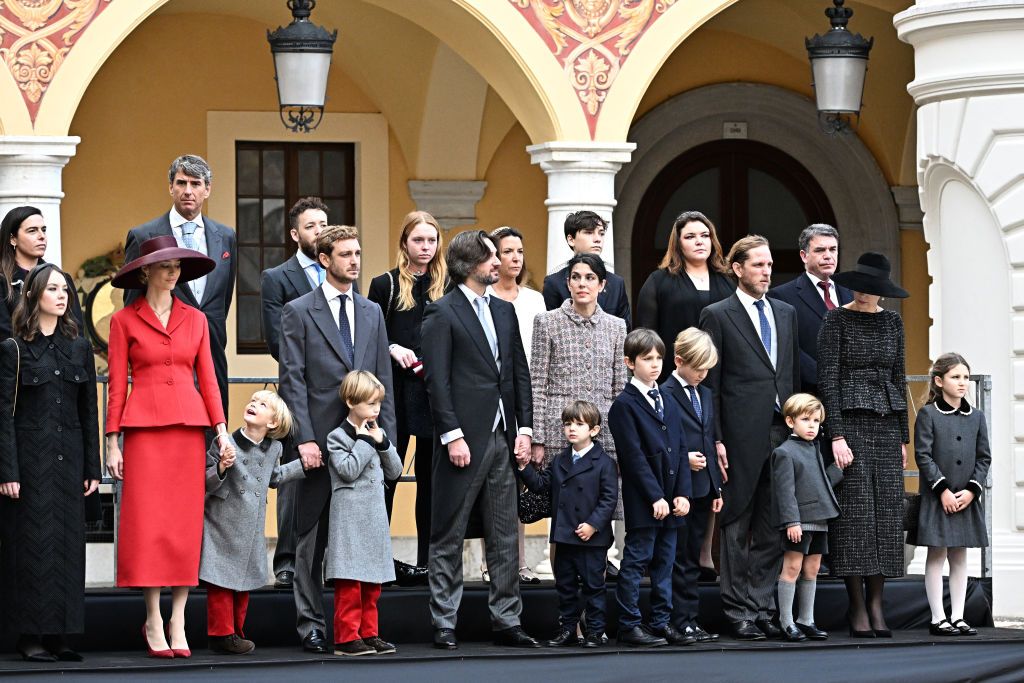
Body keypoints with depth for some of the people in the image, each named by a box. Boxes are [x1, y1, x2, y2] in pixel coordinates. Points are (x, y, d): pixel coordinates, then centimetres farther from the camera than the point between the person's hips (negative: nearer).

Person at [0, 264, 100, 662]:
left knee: (68, 544, 2)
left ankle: (57, 633, 6)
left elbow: (89, 411, 12)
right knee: (33, 544, -4)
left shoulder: (79, 348, 11)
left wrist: (92, 468, 7)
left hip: (68, 460, 4)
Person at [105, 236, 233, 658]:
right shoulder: (124, 321, 4)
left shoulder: (195, 320, 12)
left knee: (186, 521, 0)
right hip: (144, 425, -3)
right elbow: (117, 384, 1)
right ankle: (153, 621, 0)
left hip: (189, 423, 3)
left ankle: (178, 621, 3)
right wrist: (112, 442, -4)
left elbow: (207, 377, 11)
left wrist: (222, 429, 2)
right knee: (147, 520, -6)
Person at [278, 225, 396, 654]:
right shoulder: (299, 312, 1)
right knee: (312, 536, 2)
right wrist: (304, 439, -13)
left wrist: (386, 436, 7)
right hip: (320, 440, -4)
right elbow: (292, 380, -5)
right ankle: (310, 623, 7)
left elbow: (383, 379, 15)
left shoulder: (372, 312, 15)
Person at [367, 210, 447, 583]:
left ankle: (427, 562, 9)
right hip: (395, 392, -2)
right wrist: (392, 350, -12)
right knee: (385, 475, -1)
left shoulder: (448, 287, 8)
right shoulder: (385, 285, 4)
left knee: (431, 479, 5)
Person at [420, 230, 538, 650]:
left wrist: (524, 427, 7)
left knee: (504, 537, 9)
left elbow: (519, 373, 16)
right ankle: (444, 624, 6)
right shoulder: (442, 313, -6)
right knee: (448, 538, 1)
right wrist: (452, 436, -16)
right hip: (464, 438, -7)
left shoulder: (504, 311, 15)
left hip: (502, 439, 7)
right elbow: (437, 380, -11)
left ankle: (506, 621, 15)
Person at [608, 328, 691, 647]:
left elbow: (680, 451, 14)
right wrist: (655, 497, -17)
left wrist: (682, 493, 2)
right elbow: (634, 456, -13)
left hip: (670, 500, 7)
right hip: (642, 501, -7)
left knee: (664, 563, 10)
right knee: (636, 562, -3)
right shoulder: (624, 405, -7)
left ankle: (661, 622, 15)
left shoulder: (668, 405, 16)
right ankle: (629, 626, 0)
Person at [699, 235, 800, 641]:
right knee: (737, 529, 0)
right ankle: (740, 613, 4)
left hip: (782, 435, 5)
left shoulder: (786, 314, 16)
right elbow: (709, 385, -4)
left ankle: (764, 608, 11)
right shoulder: (718, 316, 0)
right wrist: (715, 440, -11)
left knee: (773, 530, 6)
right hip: (741, 437, -5)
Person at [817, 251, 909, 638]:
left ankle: (876, 603, 3)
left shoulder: (892, 322, 12)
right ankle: (858, 609, -5)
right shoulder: (836, 322, -3)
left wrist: (903, 438, 13)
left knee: (885, 511, 0)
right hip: (850, 421, -5)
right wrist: (836, 436, -15)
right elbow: (827, 379, -8)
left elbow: (899, 378, 15)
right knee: (855, 511, -7)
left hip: (886, 425, 5)